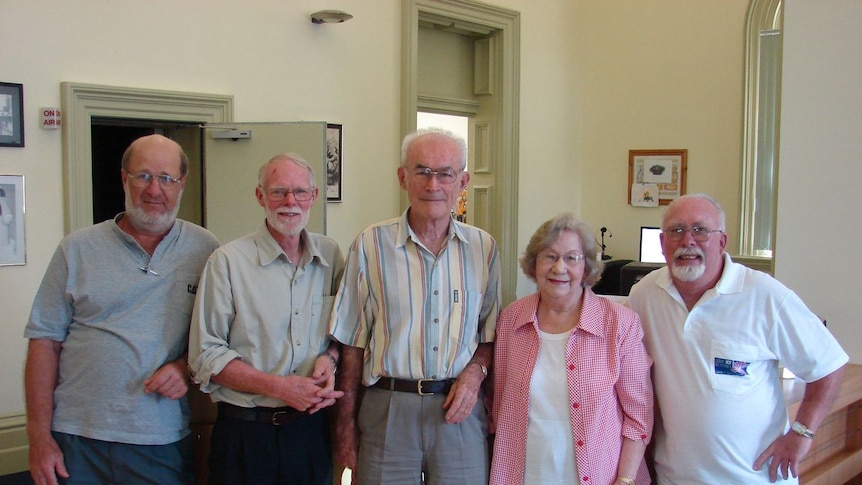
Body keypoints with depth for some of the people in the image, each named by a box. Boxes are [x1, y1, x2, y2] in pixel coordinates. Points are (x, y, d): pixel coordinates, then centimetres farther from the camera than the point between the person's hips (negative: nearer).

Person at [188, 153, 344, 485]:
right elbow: (206, 355, -8)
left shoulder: (330, 256, 4)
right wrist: (278, 387, -17)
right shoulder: (228, 261, -7)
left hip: (313, 427, 3)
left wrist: (330, 358, -7)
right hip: (246, 433, -3)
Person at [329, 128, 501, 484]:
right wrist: (346, 428, 0)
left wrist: (476, 371, -8)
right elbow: (353, 345, 0)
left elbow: (492, 332, 12)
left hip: (460, 410, 2)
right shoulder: (371, 244, -2)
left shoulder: (483, 247, 4)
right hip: (388, 410, -1)